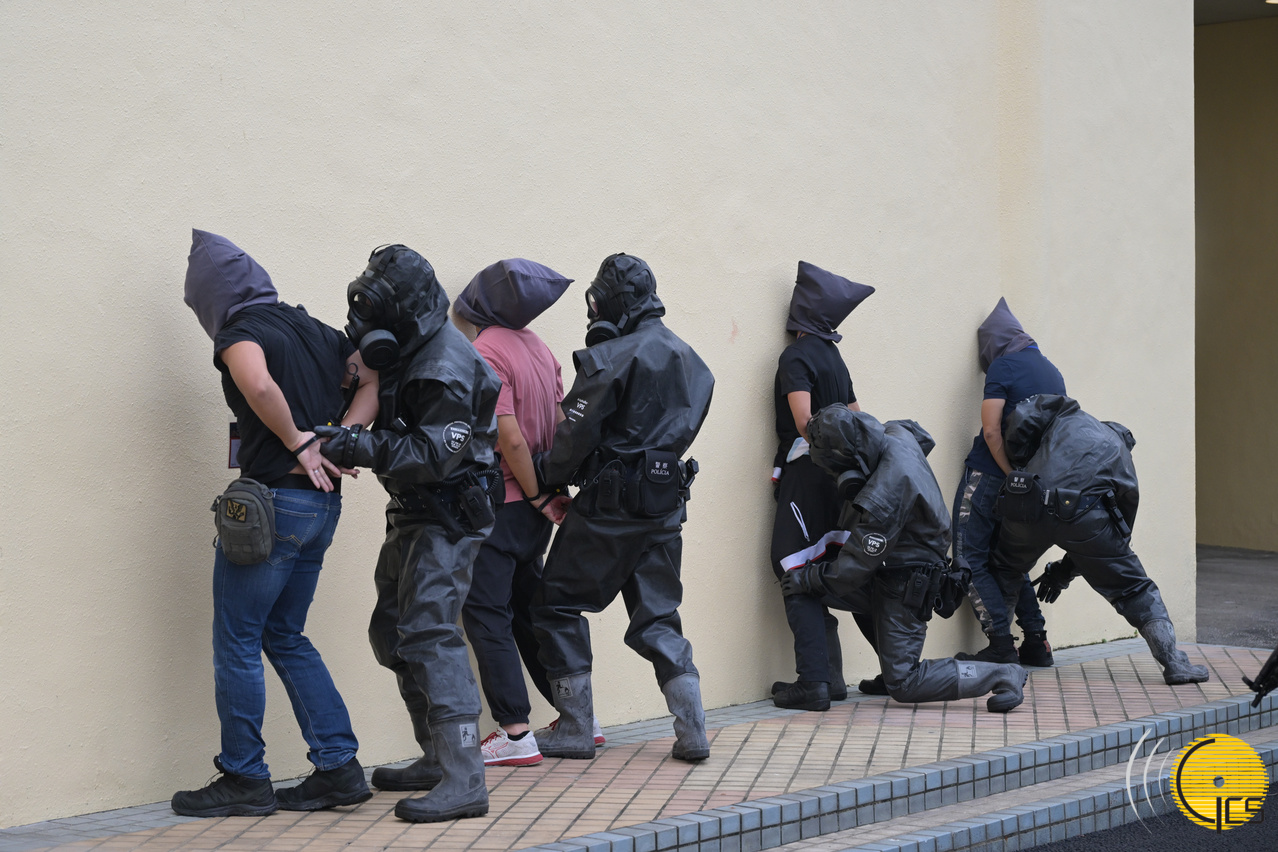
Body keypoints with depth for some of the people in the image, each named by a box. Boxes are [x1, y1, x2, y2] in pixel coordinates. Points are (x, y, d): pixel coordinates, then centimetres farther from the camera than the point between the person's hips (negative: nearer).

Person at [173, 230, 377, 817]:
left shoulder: (241, 333, -10)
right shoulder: (314, 329, 13)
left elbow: (259, 385, -31)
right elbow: (377, 378, 14)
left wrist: (299, 445, -17)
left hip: (272, 499, -8)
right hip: (322, 504, 8)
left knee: (237, 643, 3)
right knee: (286, 637, 17)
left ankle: (244, 780, 9)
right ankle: (339, 767, 13)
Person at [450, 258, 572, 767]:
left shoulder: (485, 353, -16)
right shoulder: (533, 344, 9)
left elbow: (510, 438, -19)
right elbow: (560, 422, 11)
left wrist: (538, 495, -8)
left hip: (500, 502, -8)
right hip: (533, 502, 8)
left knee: (485, 614, -3)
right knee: (530, 606, 17)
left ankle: (516, 734, -6)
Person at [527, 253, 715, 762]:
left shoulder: (610, 359, -13)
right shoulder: (689, 361, 12)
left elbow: (578, 434, -14)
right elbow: (684, 429, 13)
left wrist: (548, 482, 4)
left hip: (609, 505, -7)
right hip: (666, 506, 7)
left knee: (557, 606, 7)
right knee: (657, 617, 12)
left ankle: (575, 730, 7)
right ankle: (693, 733, 3)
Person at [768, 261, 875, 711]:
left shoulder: (797, 356, -8)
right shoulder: (833, 356, 17)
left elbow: (803, 419, -19)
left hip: (805, 472, -8)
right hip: (837, 476, 8)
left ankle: (813, 681, -14)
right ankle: (831, 676, 12)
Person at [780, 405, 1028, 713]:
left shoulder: (884, 498, -34)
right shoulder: (895, 434, -8)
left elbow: (857, 566, -23)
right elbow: (922, 436, 20)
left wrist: (809, 578, -8)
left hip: (905, 585, -10)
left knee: (903, 685, -4)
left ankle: (1001, 676, 0)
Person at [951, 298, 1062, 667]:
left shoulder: (1003, 367, -8)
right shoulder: (1051, 371, 14)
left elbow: (992, 431, -17)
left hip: (989, 473, -7)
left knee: (970, 559, -2)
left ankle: (1001, 644, -10)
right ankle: (1036, 642, 12)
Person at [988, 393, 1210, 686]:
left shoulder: (1068, 415, 30)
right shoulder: (1122, 457, 31)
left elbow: (1019, 419, 13)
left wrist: (1018, 461, 30)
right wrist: (1064, 571, 37)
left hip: (1029, 507, 0)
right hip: (1081, 513, 0)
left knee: (1003, 571, 30)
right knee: (1131, 588, 16)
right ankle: (1173, 662, 9)